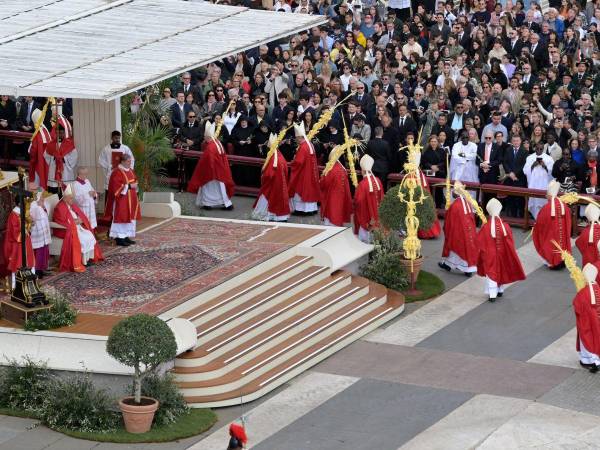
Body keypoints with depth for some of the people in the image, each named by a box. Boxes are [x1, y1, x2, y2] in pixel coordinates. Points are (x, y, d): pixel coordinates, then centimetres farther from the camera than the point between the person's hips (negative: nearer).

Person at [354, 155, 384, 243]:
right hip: (376, 216, 6)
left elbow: (358, 201, -17)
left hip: (365, 216, -6)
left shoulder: (363, 184, -24)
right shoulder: (377, 181, -6)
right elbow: (381, 197, 6)